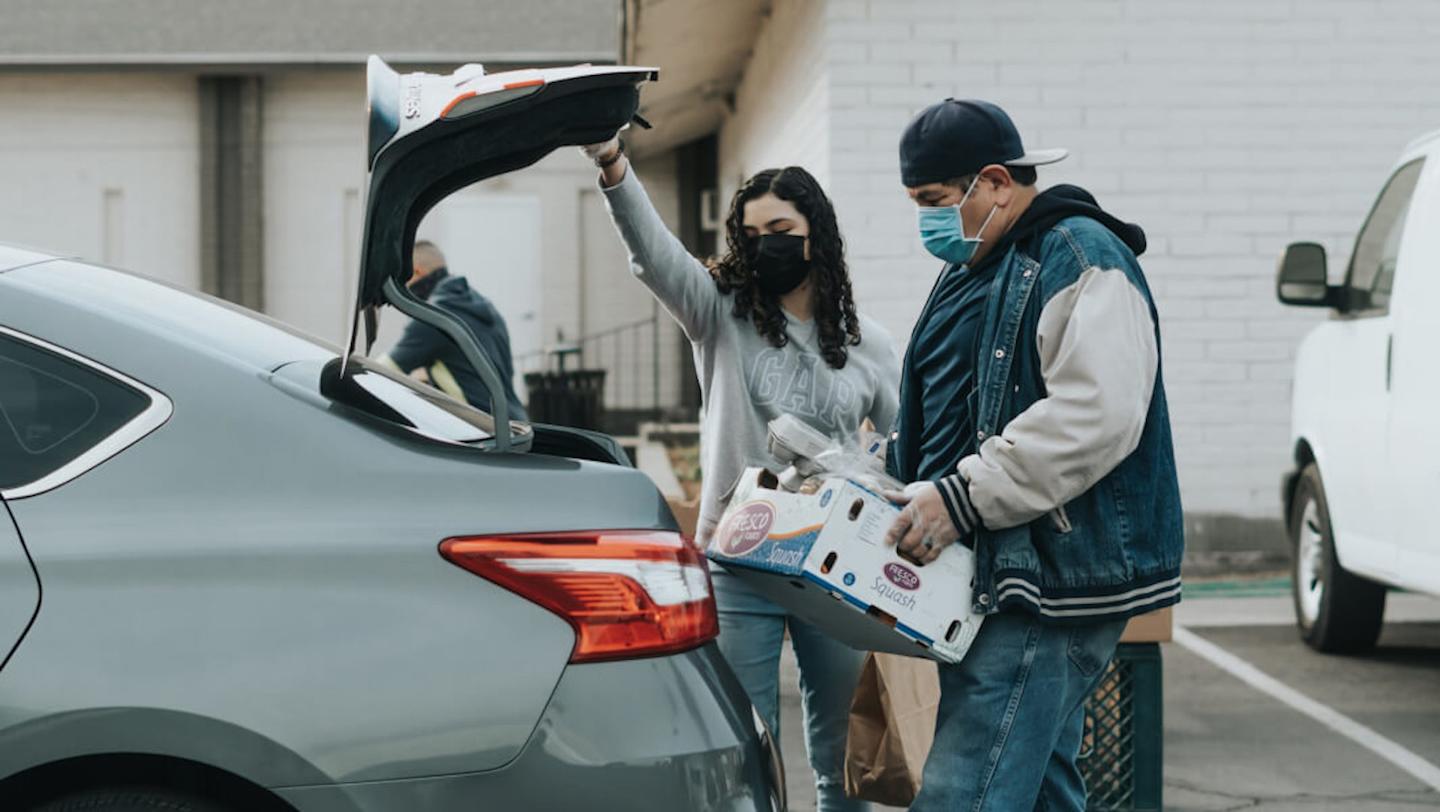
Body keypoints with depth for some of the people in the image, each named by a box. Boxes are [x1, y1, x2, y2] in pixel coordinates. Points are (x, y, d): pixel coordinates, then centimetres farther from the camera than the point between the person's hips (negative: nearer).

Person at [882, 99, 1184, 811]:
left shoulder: (1079, 258, -11)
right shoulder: (971, 271, 21)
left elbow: (1094, 414, -24)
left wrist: (960, 496, -24)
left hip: (1053, 583, -11)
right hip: (995, 576, 11)